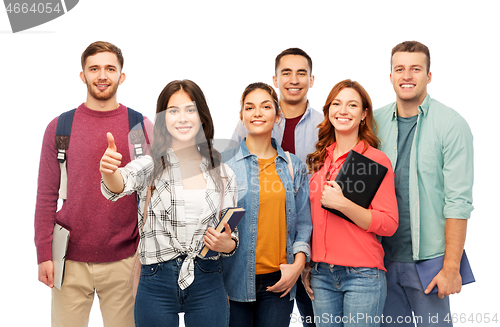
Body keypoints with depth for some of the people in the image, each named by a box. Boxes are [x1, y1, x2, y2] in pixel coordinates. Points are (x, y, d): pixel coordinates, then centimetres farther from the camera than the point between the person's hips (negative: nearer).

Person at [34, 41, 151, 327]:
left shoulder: (141, 126, 2)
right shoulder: (60, 127, 3)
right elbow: (46, 196, 3)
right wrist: (44, 254, -2)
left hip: (123, 261, 0)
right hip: (70, 260, 0)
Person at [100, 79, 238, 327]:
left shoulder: (222, 173, 6)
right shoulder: (150, 165, -1)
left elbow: (231, 237, 11)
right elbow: (119, 186, -24)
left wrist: (226, 245, -12)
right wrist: (109, 170, -47)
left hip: (207, 285, 2)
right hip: (156, 284, -2)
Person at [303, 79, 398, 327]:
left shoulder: (375, 159, -6)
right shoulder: (319, 159, 10)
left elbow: (389, 224, -11)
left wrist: (343, 204, -21)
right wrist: (306, 265, 13)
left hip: (362, 275, -5)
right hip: (321, 274, 5)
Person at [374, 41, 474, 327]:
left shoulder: (452, 125, -7)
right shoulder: (375, 121, 4)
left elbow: (458, 201, -10)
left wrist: (451, 267, -14)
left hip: (428, 259, -3)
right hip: (383, 257, 4)